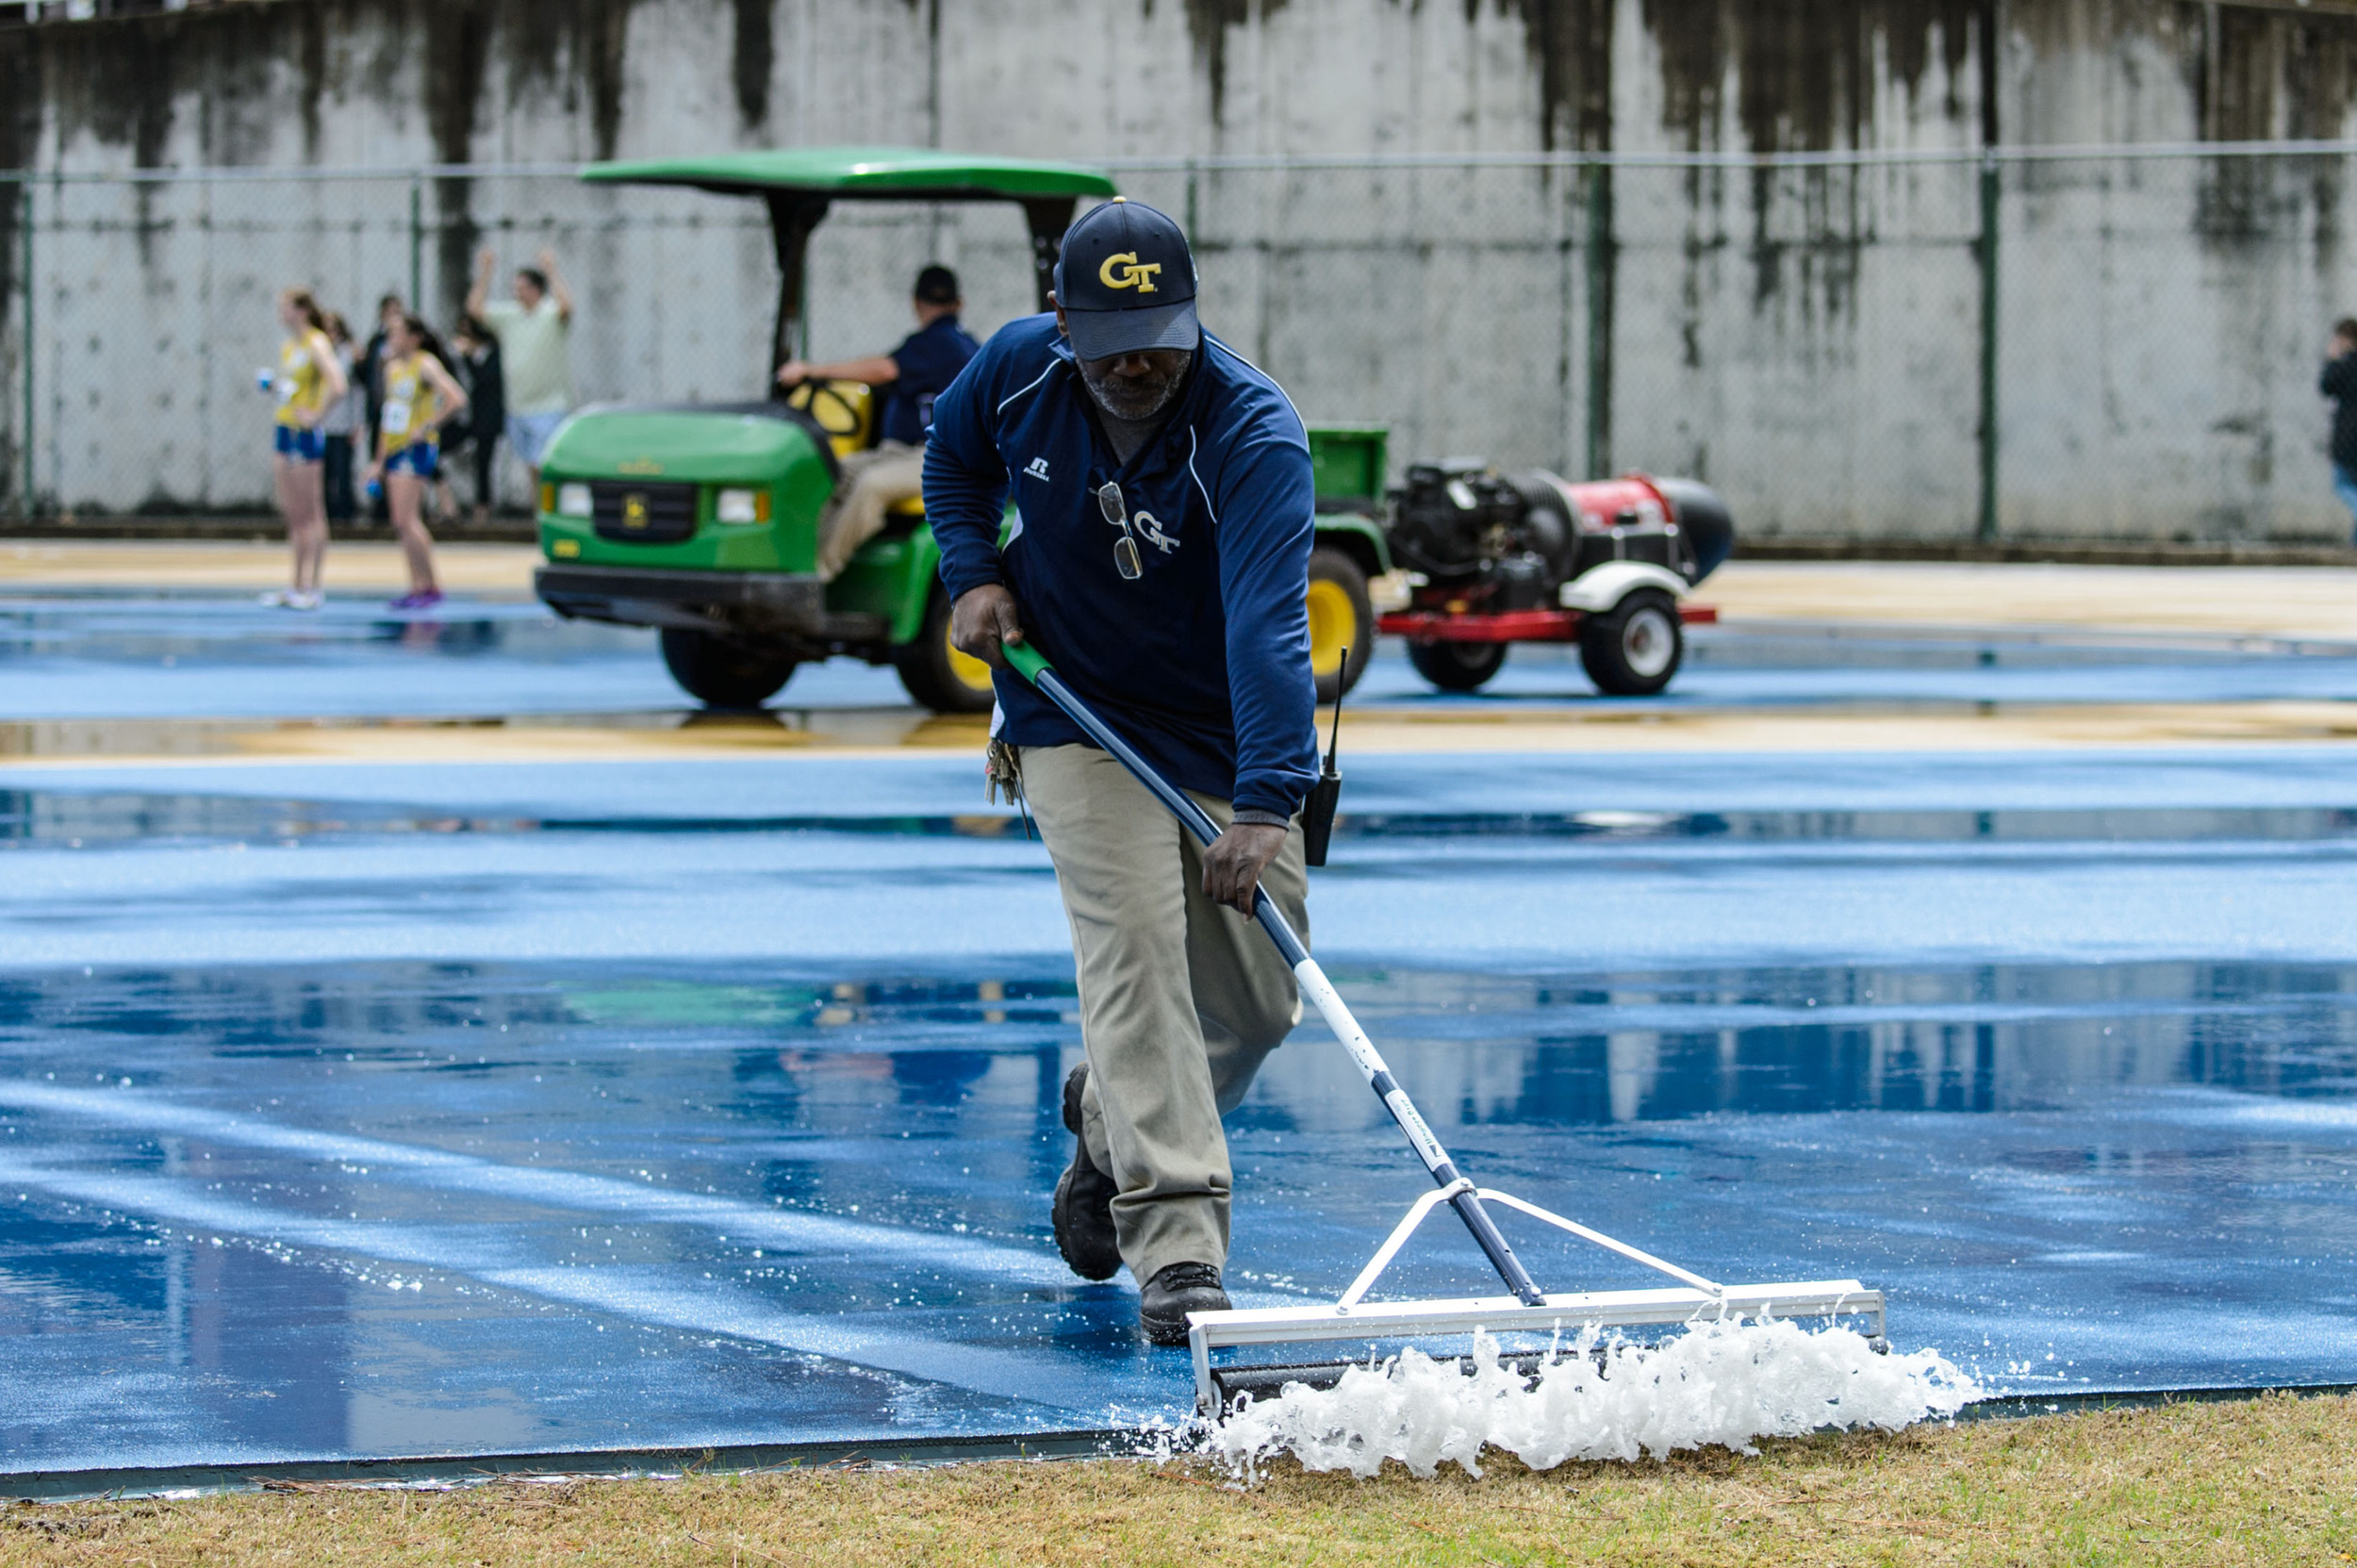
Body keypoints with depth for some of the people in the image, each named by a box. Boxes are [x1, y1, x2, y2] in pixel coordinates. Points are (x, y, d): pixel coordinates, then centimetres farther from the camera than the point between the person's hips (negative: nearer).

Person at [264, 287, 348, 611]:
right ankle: (298, 583, 12)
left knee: (310, 513, -5)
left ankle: (310, 587, -5)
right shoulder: (287, 347, 14)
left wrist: (316, 414, -19)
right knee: (292, 512, 9)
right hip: (284, 431, 9)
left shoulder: (317, 344, -12)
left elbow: (337, 386, -24)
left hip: (305, 434, -9)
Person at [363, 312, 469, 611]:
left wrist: (428, 427, -18)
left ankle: (430, 586, -9)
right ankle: (418, 587, 11)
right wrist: (380, 460, 21)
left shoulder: (426, 365, -9)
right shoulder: (393, 367, 15)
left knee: (406, 521, -14)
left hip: (417, 449, -9)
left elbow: (456, 398, -21)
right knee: (402, 524, 7)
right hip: (394, 450, 9)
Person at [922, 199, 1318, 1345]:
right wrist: (973, 572, -5)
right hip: (1076, 719, 0)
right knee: (1134, 941, -21)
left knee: (1259, 1001, 3)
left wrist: (1267, 803, -49)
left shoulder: (1254, 433, -27)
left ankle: (1114, 1126, 35)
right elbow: (954, 456, 13)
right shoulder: (1017, 371, -13)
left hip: (1223, 736, 0)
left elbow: (1268, 625, -39)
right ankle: (1174, 1248, -27)